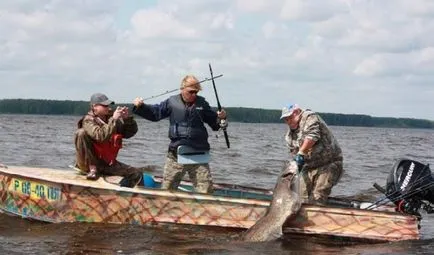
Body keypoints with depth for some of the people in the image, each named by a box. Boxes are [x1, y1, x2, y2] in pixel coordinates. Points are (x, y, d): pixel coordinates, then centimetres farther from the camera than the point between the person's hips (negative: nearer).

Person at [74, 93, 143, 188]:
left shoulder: (111, 117, 2)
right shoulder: (88, 121, -12)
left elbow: (130, 132, 3)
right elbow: (101, 136, -32)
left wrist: (127, 119, -15)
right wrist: (114, 119, -33)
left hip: (107, 164, 4)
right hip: (88, 163, -4)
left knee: (136, 173, -12)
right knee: (81, 133, -27)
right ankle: (93, 169, -22)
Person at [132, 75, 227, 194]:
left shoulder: (202, 103, 5)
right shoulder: (172, 102, 2)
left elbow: (214, 123, 11)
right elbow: (154, 113, 10)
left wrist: (220, 118, -9)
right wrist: (140, 107, -4)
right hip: (176, 153, 0)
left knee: (206, 187, -1)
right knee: (167, 186, 6)